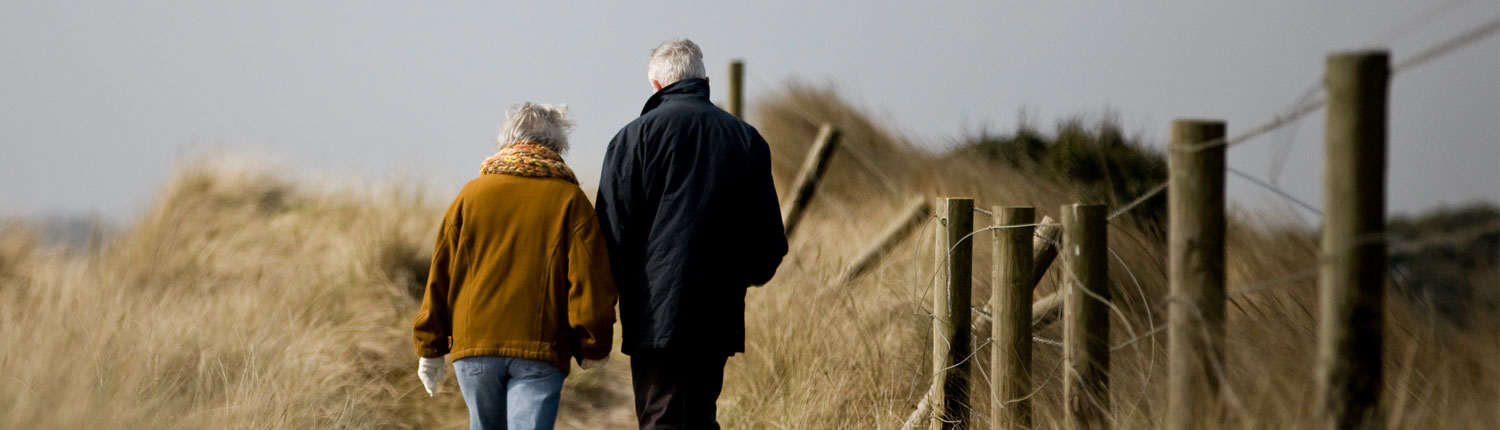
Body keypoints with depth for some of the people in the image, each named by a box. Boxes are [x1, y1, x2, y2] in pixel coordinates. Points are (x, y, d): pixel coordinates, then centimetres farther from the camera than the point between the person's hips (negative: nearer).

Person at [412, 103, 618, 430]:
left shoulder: (472, 194, 10)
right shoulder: (570, 200, 3)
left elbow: (440, 275, 10)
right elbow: (590, 280, -3)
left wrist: (430, 348, 14)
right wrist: (593, 347, 7)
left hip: (474, 343, 3)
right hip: (540, 350, -3)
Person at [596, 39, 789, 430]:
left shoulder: (636, 136, -4)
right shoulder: (747, 139, 8)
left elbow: (613, 227, -6)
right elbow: (769, 237, 12)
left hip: (656, 311, -4)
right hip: (720, 315, 4)